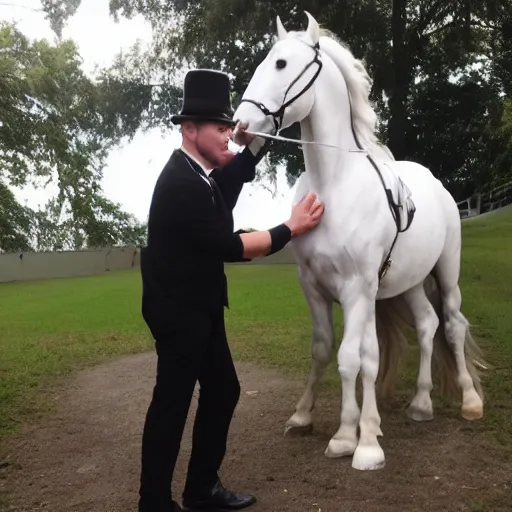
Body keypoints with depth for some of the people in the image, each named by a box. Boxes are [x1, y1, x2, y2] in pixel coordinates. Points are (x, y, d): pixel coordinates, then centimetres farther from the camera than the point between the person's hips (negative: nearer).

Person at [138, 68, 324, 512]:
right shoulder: (182, 184, -24)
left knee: (222, 390, 15)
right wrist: (291, 229, -16)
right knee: (172, 402, -2)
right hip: (178, 310, -10)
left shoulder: (200, 171, 4)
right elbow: (230, 246, -24)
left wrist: (254, 142, 3)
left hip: (199, 306, 10)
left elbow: (236, 175, 23)